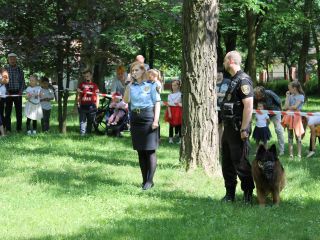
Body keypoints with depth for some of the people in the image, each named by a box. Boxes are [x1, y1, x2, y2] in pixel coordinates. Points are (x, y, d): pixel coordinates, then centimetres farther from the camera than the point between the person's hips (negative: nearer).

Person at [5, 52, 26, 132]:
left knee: (19, 111, 3)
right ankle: (8, 128, 5)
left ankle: (19, 128, 9)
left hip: (18, 93, 1)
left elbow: (22, 82, 7)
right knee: (8, 111, 1)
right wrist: (7, 92, -11)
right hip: (8, 93, -1)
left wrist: (20, 91, -6)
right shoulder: (5, 69, 1)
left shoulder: (19, 70, 5)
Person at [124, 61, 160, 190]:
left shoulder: (151, 85, 1)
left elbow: (157, 103, -3)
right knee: (140, 151, 7)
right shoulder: (131, 86, 13)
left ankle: (150, 180, -5)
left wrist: (156, 120, -12)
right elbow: (126, 100, 0)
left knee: (150, 150, -6)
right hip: (135, 118, 5)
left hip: (148, 116, -5)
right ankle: (144, 179, 14)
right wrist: (129, 84, -3)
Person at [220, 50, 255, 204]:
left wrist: (244, 129, -24)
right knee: (227, 163, 12)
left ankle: (248, 194, 2)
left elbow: (249, 106, -21)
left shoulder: (243, 80, -14)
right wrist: (226, 127, 17)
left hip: (238, 130, -10)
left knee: (240, 162, -6)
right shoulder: (233, 80, 16)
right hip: (228, 128, 10)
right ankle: (230, 194, 20)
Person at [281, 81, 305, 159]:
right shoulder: (290, 96, 13)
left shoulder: (301, 96, -3)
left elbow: (295, 106, -13)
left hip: (296, 117, -5)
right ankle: (291, 155, 11)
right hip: (289, 117, 5)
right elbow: (286, 106, 2)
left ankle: (299, 155, 1)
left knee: (298, 136, -2)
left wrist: (288, 107, 2)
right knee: (290, 136, 7)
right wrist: (287, 96, 4)